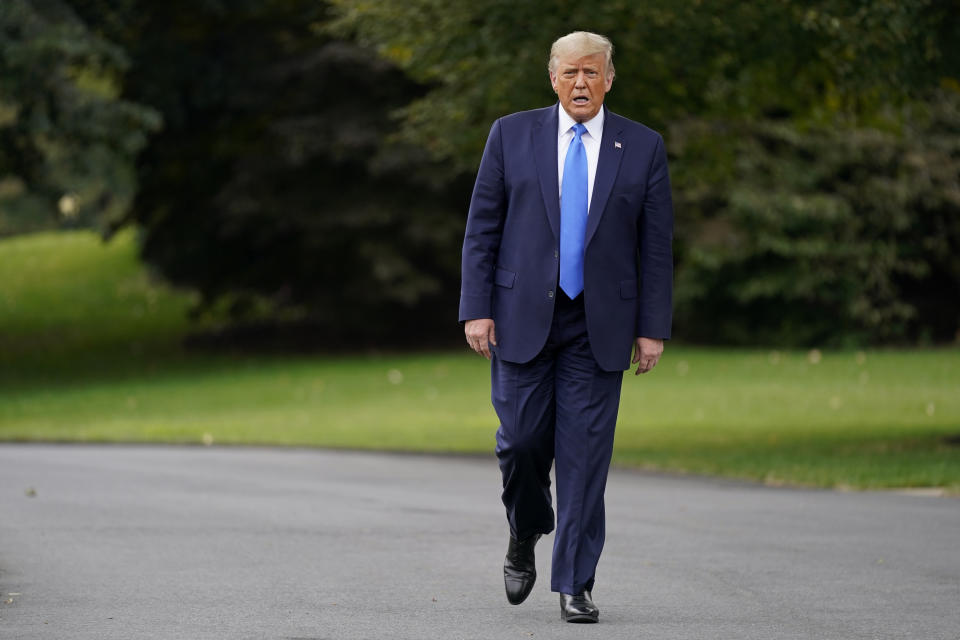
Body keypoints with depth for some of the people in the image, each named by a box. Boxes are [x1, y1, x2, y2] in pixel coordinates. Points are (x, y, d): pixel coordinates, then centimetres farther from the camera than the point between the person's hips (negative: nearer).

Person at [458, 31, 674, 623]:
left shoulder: (642, 147, 4)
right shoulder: (512, 135, 4)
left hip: (600, 325, 0)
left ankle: (576, 584, 4)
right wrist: (477, 308, -4)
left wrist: (653, 328, -2)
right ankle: (525, 538, 27)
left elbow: (657, 244, 4)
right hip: (523, 316, 0)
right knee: (522, 440, -3)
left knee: (585, 454, -2)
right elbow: (482, 228, 4)